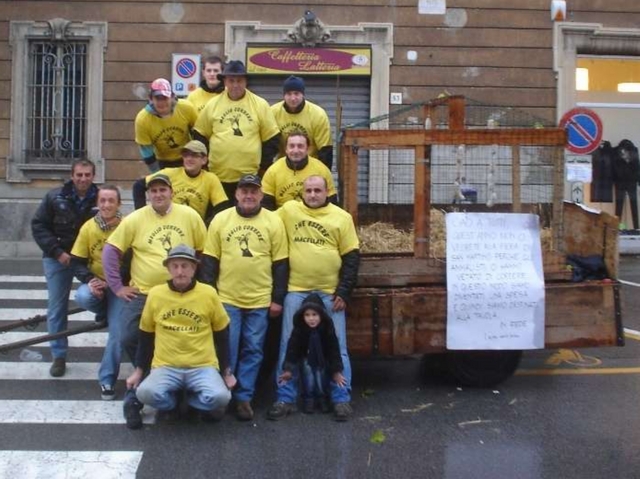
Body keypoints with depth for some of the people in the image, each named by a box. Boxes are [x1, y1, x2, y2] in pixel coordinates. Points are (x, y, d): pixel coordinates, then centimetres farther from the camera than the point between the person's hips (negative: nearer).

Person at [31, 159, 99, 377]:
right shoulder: (54, 197, -8)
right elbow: (38, 225, -4)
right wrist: (57, 252, -13)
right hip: (58, 258, 0)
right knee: (56, 309, 4)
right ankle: (59, 356, 14)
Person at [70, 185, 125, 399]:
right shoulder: (88, 227, -8)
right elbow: (77, 263, -2)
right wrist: (90, 280, -22)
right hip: (95, 282, 2)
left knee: (118, 334, -10)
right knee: (82, 297, -32)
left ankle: (107, 380, 10)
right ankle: (106, 312, 4)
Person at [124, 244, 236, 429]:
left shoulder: (209, 294, -3)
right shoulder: (155, 294, 0)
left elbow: (222, 335, 7)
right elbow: (146, 336, 11)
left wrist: (226, 371, 8)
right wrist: (139, 370, 10)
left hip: (203, 366, -1)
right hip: (165, 366, 1)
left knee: (219, 397, -31)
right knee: (146, 392, -31)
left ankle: (194, 402, 6)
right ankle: (173, 403, 5)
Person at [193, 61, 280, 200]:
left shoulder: (260, 104, 0)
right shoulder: (212, 104, 3)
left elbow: (271, 138, 3)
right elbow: (200, 136, 10)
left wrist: (264, 167, -2)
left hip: (250, 175, -1)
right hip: (218, 175, 1)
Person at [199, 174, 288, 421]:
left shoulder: (274, 221, 1)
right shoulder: (220, 220, 3)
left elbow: (280, 263, 2)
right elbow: (209, 261, 4)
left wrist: (277, 298, -1)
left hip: (260, 301, 0)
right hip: (226, 299, 0)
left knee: (253, 351, 7)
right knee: (226, 350, 4)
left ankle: (243, 398, 17)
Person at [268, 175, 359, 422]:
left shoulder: (341, 217, 2)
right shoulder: (288, 210, 3)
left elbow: (351, 256, 2)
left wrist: (344, 291, -7)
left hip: (330, 293, 0)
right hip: (295, 291, 1)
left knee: (336, 347, 4)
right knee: (289, 346, 5)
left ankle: (341, 398, 14)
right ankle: (285, 398, 15)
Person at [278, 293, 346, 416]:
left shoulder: (327, 328, -25)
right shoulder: (299, 329, -25)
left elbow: (334, 349, -21)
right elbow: (292, 348, -22)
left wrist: (337, 371, -21)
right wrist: (288, 369, -26)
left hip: (323, 359, 0)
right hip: (307, 358, 0)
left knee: (321, 372, -18)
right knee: (308, 370, -21)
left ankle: (322, 397, 2)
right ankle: (309, 398, -7)